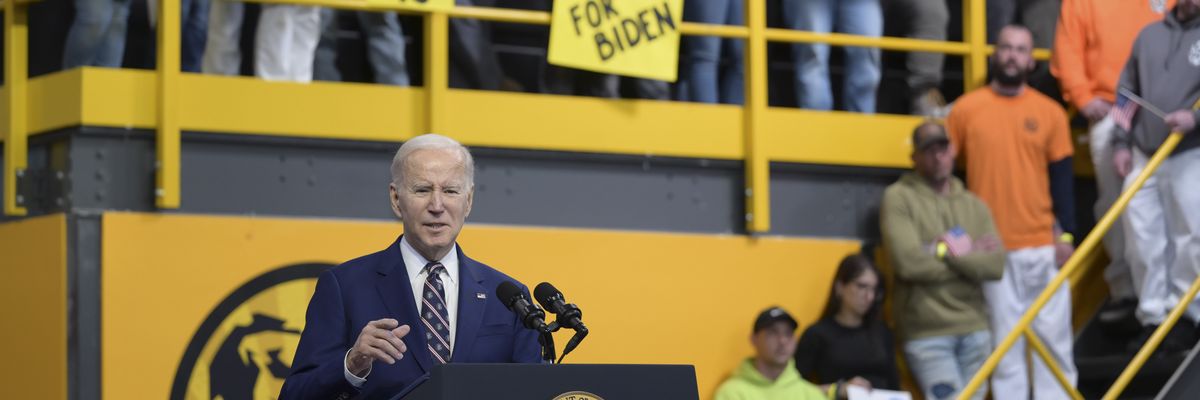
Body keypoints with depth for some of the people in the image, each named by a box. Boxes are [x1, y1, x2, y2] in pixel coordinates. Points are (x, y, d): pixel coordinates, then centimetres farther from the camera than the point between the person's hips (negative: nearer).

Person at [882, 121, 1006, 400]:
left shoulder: (974, 205, 14)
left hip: (974, 330, 5)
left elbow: (997, 265, 0)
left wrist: (948, 252, -12)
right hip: (927, 332, -5)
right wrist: (971, 257, -5)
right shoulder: (899, 198, -1)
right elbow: (908, 262, -15)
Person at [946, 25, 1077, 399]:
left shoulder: (1049, 112, 6)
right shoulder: (966, 109, 3)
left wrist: (1066, 233, -1)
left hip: (1043, 245, 2)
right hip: (990, 248, -1)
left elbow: (1062, 177, 7)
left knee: (1053, 334, 3)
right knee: (1003, 339, 0)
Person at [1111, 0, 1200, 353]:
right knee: (1142, 239, 3)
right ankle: (1153, 317, 11)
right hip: (1143, 155, 4)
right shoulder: (1149, 35, 15)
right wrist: (1121, 142, 12)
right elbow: (1127, 91, 19)